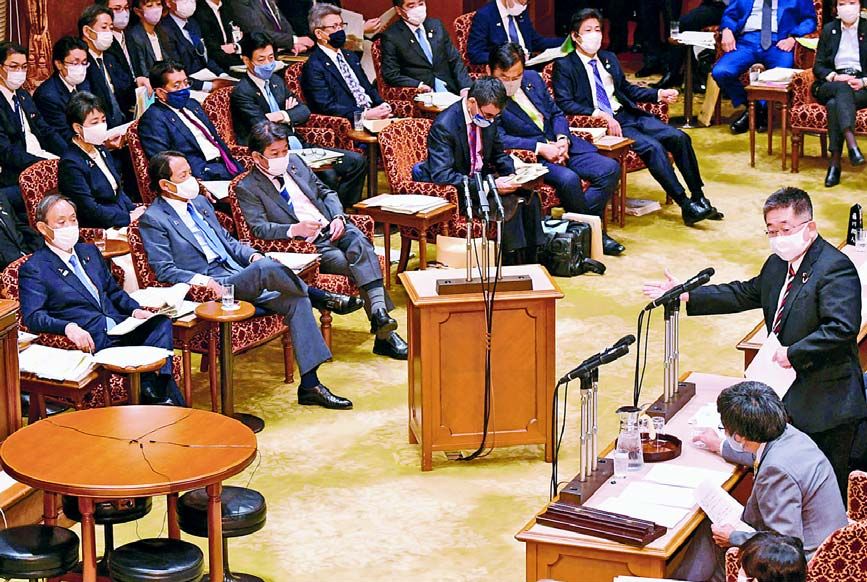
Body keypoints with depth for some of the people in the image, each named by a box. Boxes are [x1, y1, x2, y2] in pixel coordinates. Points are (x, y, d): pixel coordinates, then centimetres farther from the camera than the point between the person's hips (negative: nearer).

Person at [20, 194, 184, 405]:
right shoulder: (33, 269, 1)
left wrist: (135, 310, 7)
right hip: (91, 340, -7)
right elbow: (32, 317, -10)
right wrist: (68, 327, -28)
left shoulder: (89, 251, 23)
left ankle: (156, 393, -30)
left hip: (120, 325, 7)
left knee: (161, 323, -24)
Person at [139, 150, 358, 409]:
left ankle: (310, 385, -12)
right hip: (212, 288, -8)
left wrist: (252, 254, 6)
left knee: (296, 301, -13)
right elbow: (164, 270, -10)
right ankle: (321, 297, -10)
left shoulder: (200, 203, 21)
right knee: (266, 268, -34)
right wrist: (200, 280, -25)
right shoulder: (153, 219, -3)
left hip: (238, 276, 8)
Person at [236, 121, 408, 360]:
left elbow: (325, 191, 22)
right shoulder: (247, 188, -1)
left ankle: (380, 314, -43)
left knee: (360, 245, -30)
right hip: (306, 243, -4)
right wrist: (295, 230, -27)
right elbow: (259, 228, -11)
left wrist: (338, 217, 2)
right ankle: (385, 331, -29)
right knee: (357, 267, -28)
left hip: (332, 227, 4)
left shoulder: (294, 161, 17)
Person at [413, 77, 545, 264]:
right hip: (455, 193, -8)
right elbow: (442, 176, -30)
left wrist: (512, 174, -8)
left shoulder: (488, 118, -1)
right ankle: (513, 263, -14)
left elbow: (498, 153, 15)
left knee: (528, 198, -10)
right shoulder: (444, 126, -24)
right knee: (509, 204, -26)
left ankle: (530, 261, -2)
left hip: (482, 178, 8)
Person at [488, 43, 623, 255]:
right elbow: (499, 138, -18)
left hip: (560, 144, 7)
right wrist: (540, 148, -23)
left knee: (610, 168, -11)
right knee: (568, 179, -33)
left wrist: (563, 139, -4)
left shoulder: (532, 78, 11)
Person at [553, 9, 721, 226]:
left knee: (679, 137, -10)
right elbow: (564, 103, -14)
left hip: (628, 115, 7)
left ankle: (699, 198, -3)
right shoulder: (564, 66, -2)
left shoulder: (609, 59, 19)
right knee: (653, 147, -27)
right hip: (602, 124, -7)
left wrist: (659, 94, 11)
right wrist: (599, 115, -24)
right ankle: (686, 206, -22)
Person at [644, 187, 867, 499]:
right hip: (791, 395, 9)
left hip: (826, 403, -9)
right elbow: (744, 294, 23)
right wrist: (687, 296, 18)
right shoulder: (777, 265, 11)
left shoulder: (835, 269, -18)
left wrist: (793, 353, -26)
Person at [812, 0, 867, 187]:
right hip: (831, 85, 1)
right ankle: (852, 144, -56)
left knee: (834, 103, -35)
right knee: (843, 88, -37)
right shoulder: (828, 30, 15)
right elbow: (818, 67, 9)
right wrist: (834, 76, -12)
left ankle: (835, 162, -43)